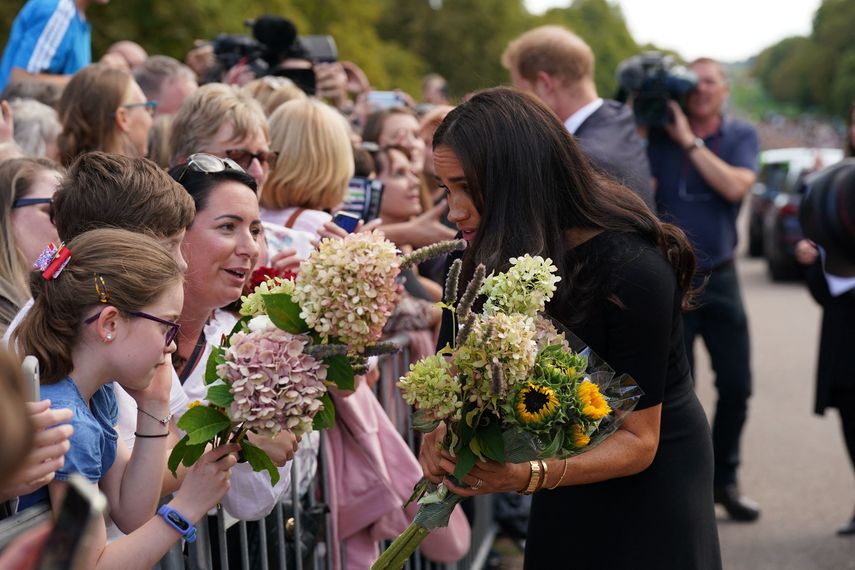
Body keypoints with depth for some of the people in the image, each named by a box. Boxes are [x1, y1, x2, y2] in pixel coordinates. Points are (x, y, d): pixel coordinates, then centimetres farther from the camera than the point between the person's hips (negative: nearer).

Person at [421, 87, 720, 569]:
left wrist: (529, 475, -40)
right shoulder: (493, 257, -11)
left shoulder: (633, 271, -30)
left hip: (652, 484, -5)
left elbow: (638, 441, -25)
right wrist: (440, 433, -30)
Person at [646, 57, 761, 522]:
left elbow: (735, 187, -16)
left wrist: (689, 141, -17)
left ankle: (724, 479, 23)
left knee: (736, 384, 6)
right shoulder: (659, 135, -2)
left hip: (720, 277, 2)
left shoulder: (740, 136, 2)